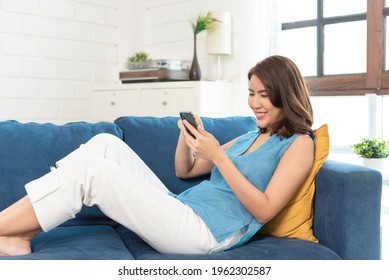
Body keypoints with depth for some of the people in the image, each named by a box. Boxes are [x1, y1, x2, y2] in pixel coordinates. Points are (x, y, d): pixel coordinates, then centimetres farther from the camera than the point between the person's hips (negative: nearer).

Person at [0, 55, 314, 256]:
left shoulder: (298, 144, 1)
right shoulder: (251, 137, 22)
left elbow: (264, 210, -11)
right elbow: (184, 170, 22)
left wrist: (218, 157, -17)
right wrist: (187, 136, 1)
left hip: (205, 234, -8)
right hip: (180, 209, 8)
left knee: (85, 167, -18)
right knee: (105, 143, -5)